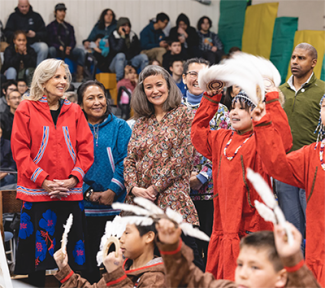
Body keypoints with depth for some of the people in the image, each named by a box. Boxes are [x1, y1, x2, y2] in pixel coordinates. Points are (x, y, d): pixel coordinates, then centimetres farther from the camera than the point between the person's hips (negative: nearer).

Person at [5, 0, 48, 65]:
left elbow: (44, 33, 5)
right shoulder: (13, 16, 10)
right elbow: (7, 32, 3)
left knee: (44, 47, -31)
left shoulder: (36, 16, 10)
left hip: (33, 44, 1)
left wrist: (35, 34, -16)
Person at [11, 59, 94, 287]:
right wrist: (44, 181, -12)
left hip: (70, 193, 3)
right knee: (38, 255, 0)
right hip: (37, 193, -3)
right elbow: (20, 150, -4)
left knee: (72, 256, 3)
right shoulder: (26, 110, 2)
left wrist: (73, 178, -8)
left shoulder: (74, 111, 11)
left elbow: (86, 149, 7)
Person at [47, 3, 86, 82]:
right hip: (56, 49, -3)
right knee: (51, 50, -38)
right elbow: (49, 42, -2)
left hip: (67, 50, 3)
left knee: (81, 51, -25)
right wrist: (59, 47, -20)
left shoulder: (69, 27, 21)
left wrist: (69, 48, -12)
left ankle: (79, 77, -31)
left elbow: (73, 41, 11)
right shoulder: (50, 27, 9)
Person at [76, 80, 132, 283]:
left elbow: (126, 161, -5)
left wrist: (112, 191, -15)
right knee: (91, 260, 4)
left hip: (117, 205, -1)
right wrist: (88, 193, -11)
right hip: (87, 207, 1)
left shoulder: (120, 127, 4)